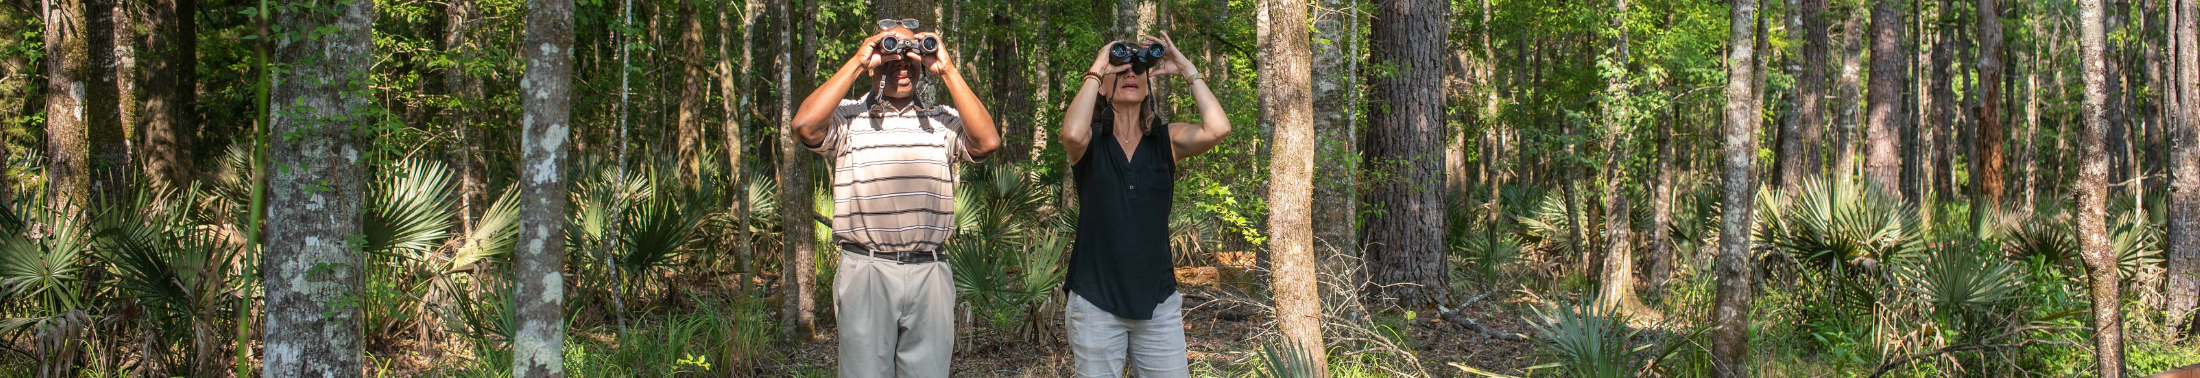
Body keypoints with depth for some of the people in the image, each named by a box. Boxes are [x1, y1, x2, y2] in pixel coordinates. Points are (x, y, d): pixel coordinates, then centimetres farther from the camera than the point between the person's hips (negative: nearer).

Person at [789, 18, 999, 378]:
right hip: (865, 269, -2)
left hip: (929, 271, 2)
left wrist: (947, 71, -5)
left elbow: (987, 140, -4)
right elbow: (805, 125, -12)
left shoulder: (943, 119, 13)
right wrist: (855, 64, -7)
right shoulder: (847, 115, 7)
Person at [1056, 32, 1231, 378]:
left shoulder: (1167, 139, 5)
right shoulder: (1091, 141, 0)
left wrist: (1187, 70, -8)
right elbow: (1072, 132, -25)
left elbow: (1217, 129, -14)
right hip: (1096, 303, -2)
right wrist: (1095, 71, -14)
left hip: (1158, 303, 2)